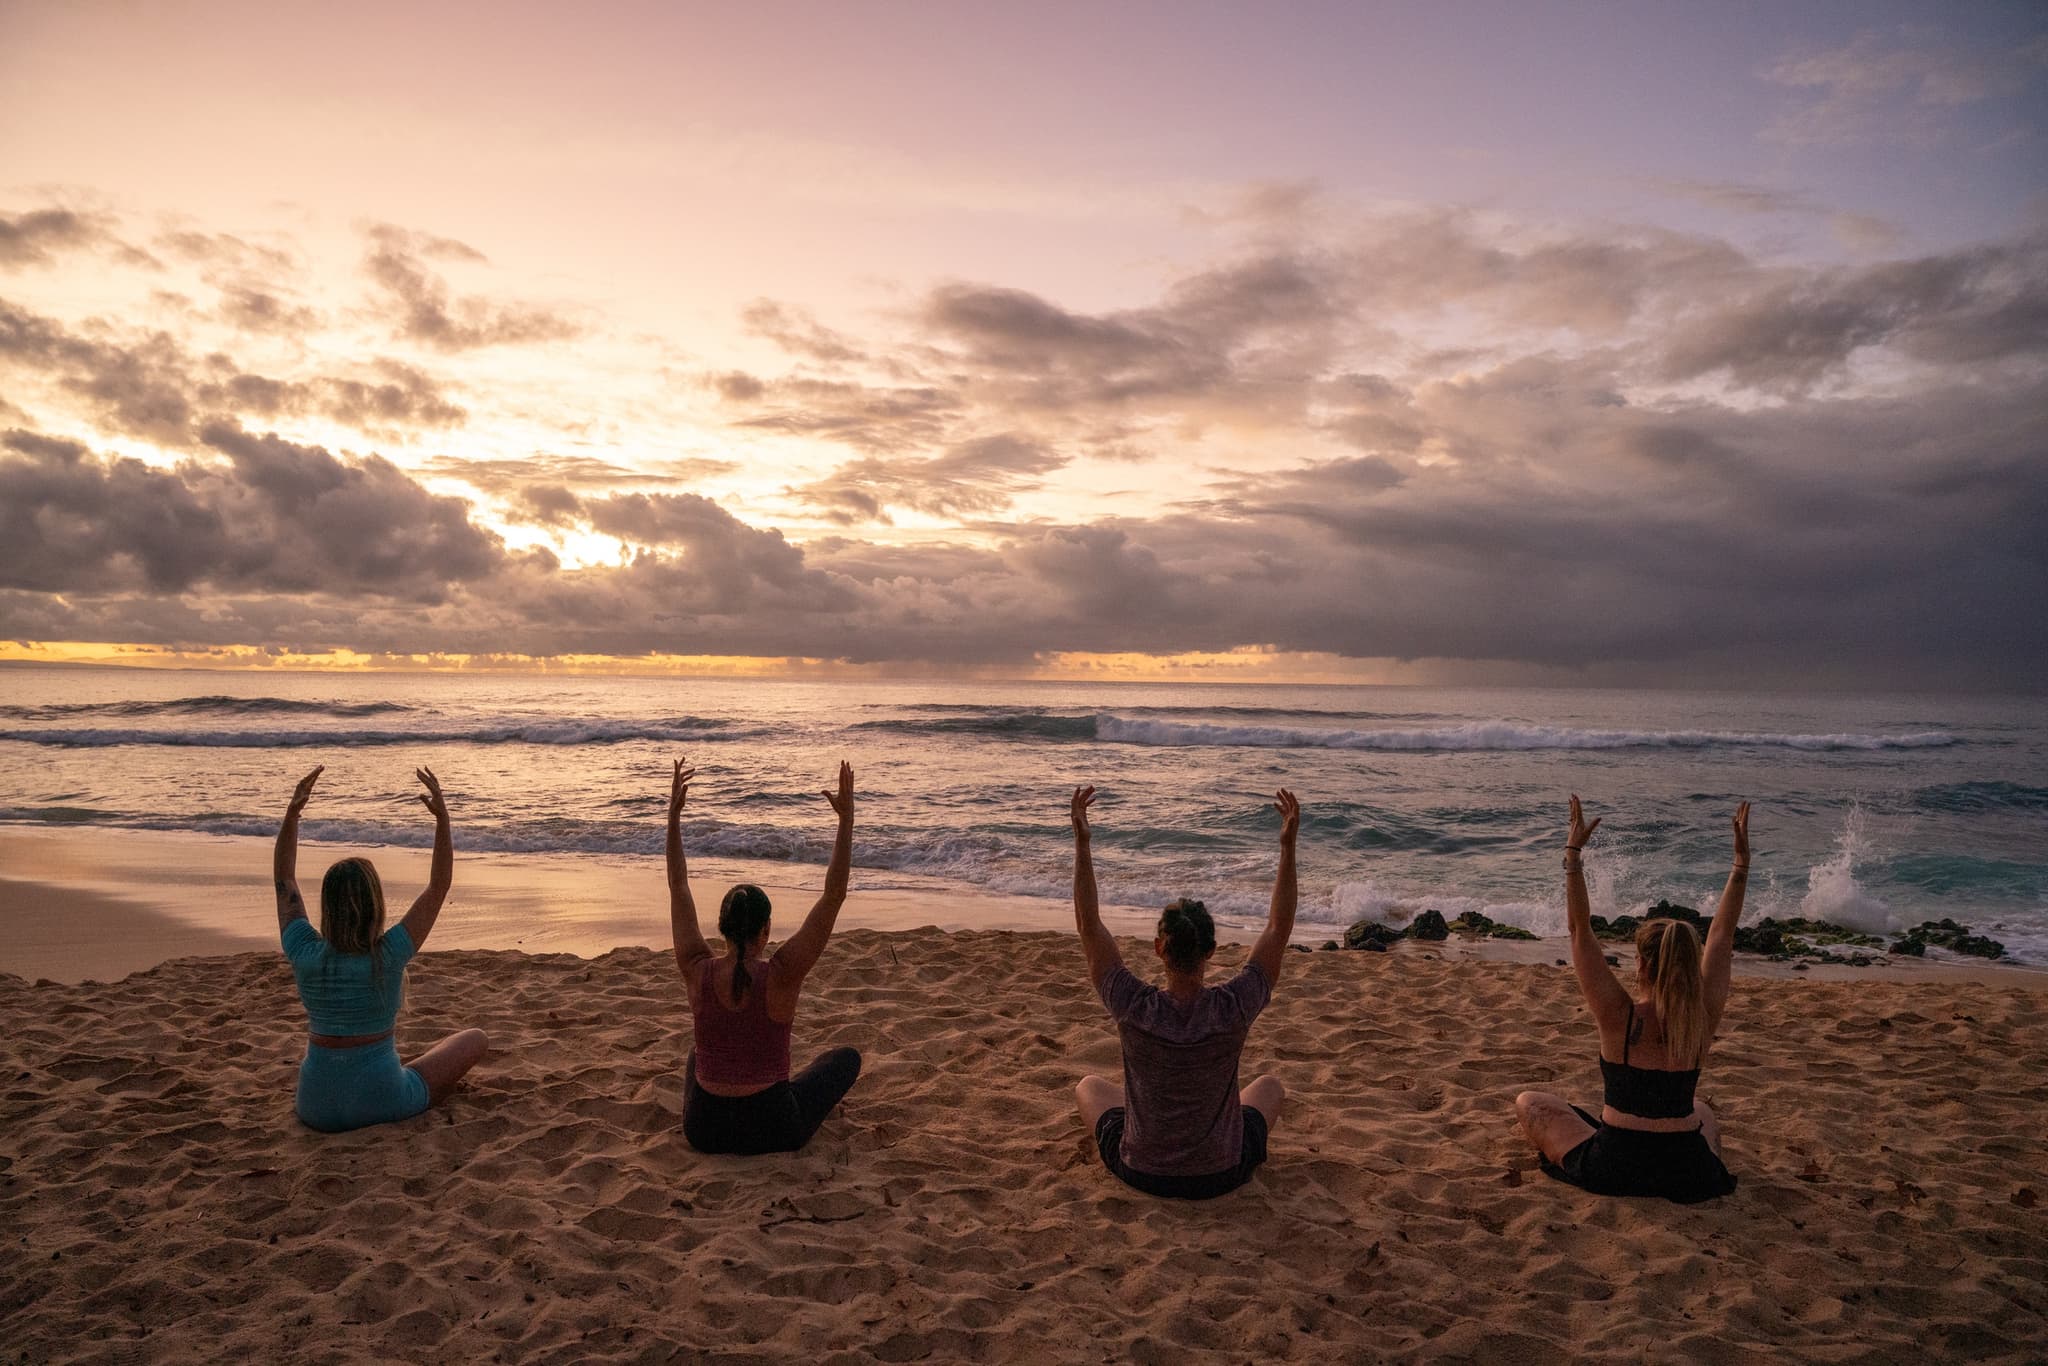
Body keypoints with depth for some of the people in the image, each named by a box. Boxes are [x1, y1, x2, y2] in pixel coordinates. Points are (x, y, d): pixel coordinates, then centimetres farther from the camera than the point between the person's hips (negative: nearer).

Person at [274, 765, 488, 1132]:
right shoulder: (388, 956, -21)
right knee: (476, 1039, 16)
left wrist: (292, 812, -5)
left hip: (317, 1107, 4)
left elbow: (284, 880, 1)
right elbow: (440, 886, -13)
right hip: (381, 1103, -4)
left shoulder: (305, 955, -12)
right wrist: (442, 817, -18)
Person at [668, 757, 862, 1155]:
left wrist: (674, 814, 3)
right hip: (771, 1130, -3)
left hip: (703, 1130, 4)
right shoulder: (781, 977, -20)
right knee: (848, 1056, 23)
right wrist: (846, 817, -19)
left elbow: (678, 887, 0)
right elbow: (834, 895, -19)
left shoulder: (698, 972, -12)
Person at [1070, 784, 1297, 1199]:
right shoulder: (1233, 1009, -24)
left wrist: (1082, 841, -19)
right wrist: (1288, 844, -17)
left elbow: (1088, 925, -16)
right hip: (1223, 1175, 0)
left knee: (1089, 1085, 29)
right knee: (1270, 1086, 29)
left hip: (1142, 1173, 0)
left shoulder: (1135, 1008, -24)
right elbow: (1279, 927, -15)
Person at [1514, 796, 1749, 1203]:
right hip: (1688, 1176, 3)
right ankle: (1713, 1168, 19)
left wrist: (1573, 853, -13)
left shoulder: (1619, 1017, -18)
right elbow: (1722, 933, 0)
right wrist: (1741, 863, 6)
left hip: (1613, 1170, -3)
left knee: (1528, 1102, 19)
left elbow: (1580, 929, -15)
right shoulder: (1704, 1018, -10)